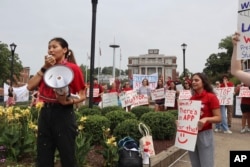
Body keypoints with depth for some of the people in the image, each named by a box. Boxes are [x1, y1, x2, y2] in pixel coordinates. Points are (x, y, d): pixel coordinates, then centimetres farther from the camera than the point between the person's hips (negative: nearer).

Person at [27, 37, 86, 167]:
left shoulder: (73, 68, -7)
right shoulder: (46, 67, 11)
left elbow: (82, 96, -6)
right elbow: (30, 86, 0)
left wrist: (67, 101, -23)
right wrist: (44, 68, -4)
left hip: (63, 114, -6)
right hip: (45, 113, 6)